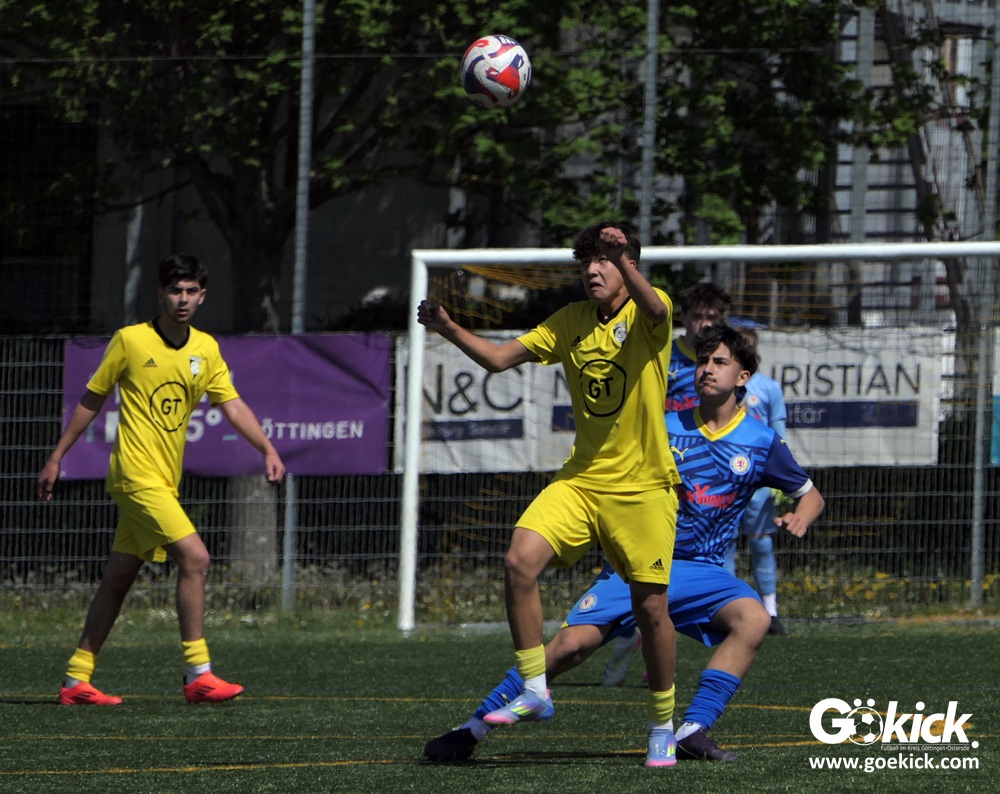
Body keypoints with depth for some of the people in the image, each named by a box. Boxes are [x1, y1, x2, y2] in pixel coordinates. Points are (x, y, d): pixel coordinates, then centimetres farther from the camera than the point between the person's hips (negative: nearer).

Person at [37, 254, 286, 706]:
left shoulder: (206, 350, 8)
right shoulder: (130, 341, -5)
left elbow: (232, 405, 3)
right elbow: (92, 399, 3)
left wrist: (268, 450, -12)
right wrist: (57, 457, 6)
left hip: (165, 482, 6)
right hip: (137, 476, -6)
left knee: (118, 579, 9)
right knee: (194, 557, -17)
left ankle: (77, 680, 15)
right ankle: (198, 674, -15)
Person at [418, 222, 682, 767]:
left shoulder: (647, 315, -6)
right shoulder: (572, 321, 9)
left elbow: (653, 308, -32)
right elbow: (500, 357, 6)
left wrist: (623, 259, -51)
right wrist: (449, 330, -11)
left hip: (643, 487, -4)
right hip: (581, 479, 4)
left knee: (650, 606, -2)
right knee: (519, 562, -17)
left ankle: (662, 726, 16)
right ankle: (534, 692, -8)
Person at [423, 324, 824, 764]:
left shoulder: (761, 442, 3)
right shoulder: (664, 427, 4)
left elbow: (810, 494, 16)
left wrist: (800, 518, -7)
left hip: (701, 571, 0)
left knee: (753, 618, -30)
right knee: (572, 642, -17)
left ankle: (692, 733, -28)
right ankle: (473, 728, -5)